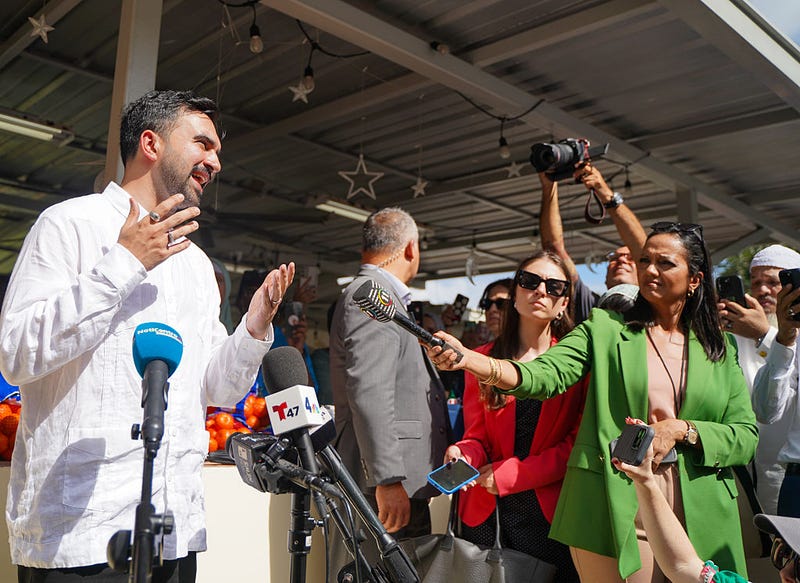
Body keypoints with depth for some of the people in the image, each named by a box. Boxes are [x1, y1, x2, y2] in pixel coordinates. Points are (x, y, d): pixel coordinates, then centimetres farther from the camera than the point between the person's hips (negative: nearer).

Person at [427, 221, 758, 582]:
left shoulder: (721, 349, 9)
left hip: (700, 522, 3)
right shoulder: (605, 329, 2)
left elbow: (747, 437, 6)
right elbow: (544, 375, -13)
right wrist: (467, 359, -29)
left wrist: (682, 429, -12)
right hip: (616, 516, -2)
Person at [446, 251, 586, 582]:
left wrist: (509, 473, -13)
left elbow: (579, 441, -6)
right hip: (485, 514, 2)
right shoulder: (482, 359, 7)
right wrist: (464, 454, -16)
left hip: (549, 514, -1)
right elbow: (477, 435, 7)